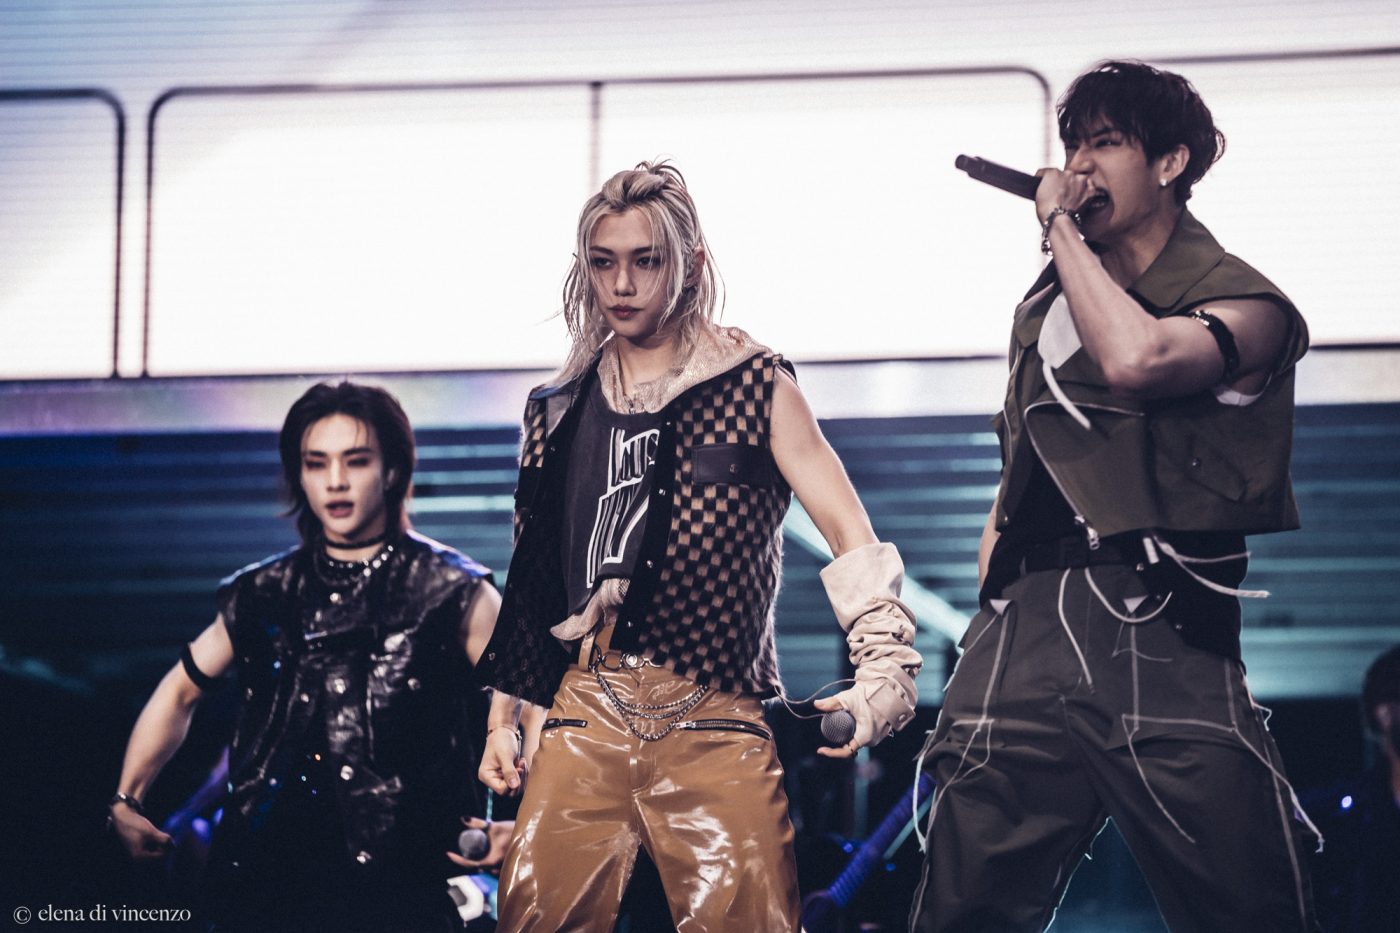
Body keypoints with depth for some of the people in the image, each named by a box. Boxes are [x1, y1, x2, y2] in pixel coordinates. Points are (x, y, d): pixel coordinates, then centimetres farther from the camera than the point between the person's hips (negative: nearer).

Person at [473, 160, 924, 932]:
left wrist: (882, 675, -17)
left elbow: (852, 540, -3)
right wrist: (502, 717, 17)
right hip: (587, 715, 3)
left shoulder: (754, 388, 3)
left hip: (714, 722, -3)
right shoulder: (560, 410, 14)